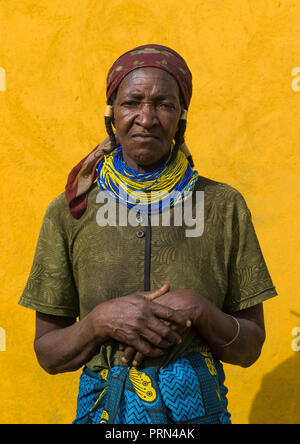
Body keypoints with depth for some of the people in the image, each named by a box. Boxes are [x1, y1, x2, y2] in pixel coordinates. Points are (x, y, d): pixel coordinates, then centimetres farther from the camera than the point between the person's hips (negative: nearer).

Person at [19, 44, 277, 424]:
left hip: (199, 408, 0)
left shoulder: (223, 205, -6)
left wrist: (198, 309, -20)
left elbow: (250, 348, -2)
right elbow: (47, 353, -2)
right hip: (104, 408, 0)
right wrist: (101, 320, -20)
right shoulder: (69, 212, -6)